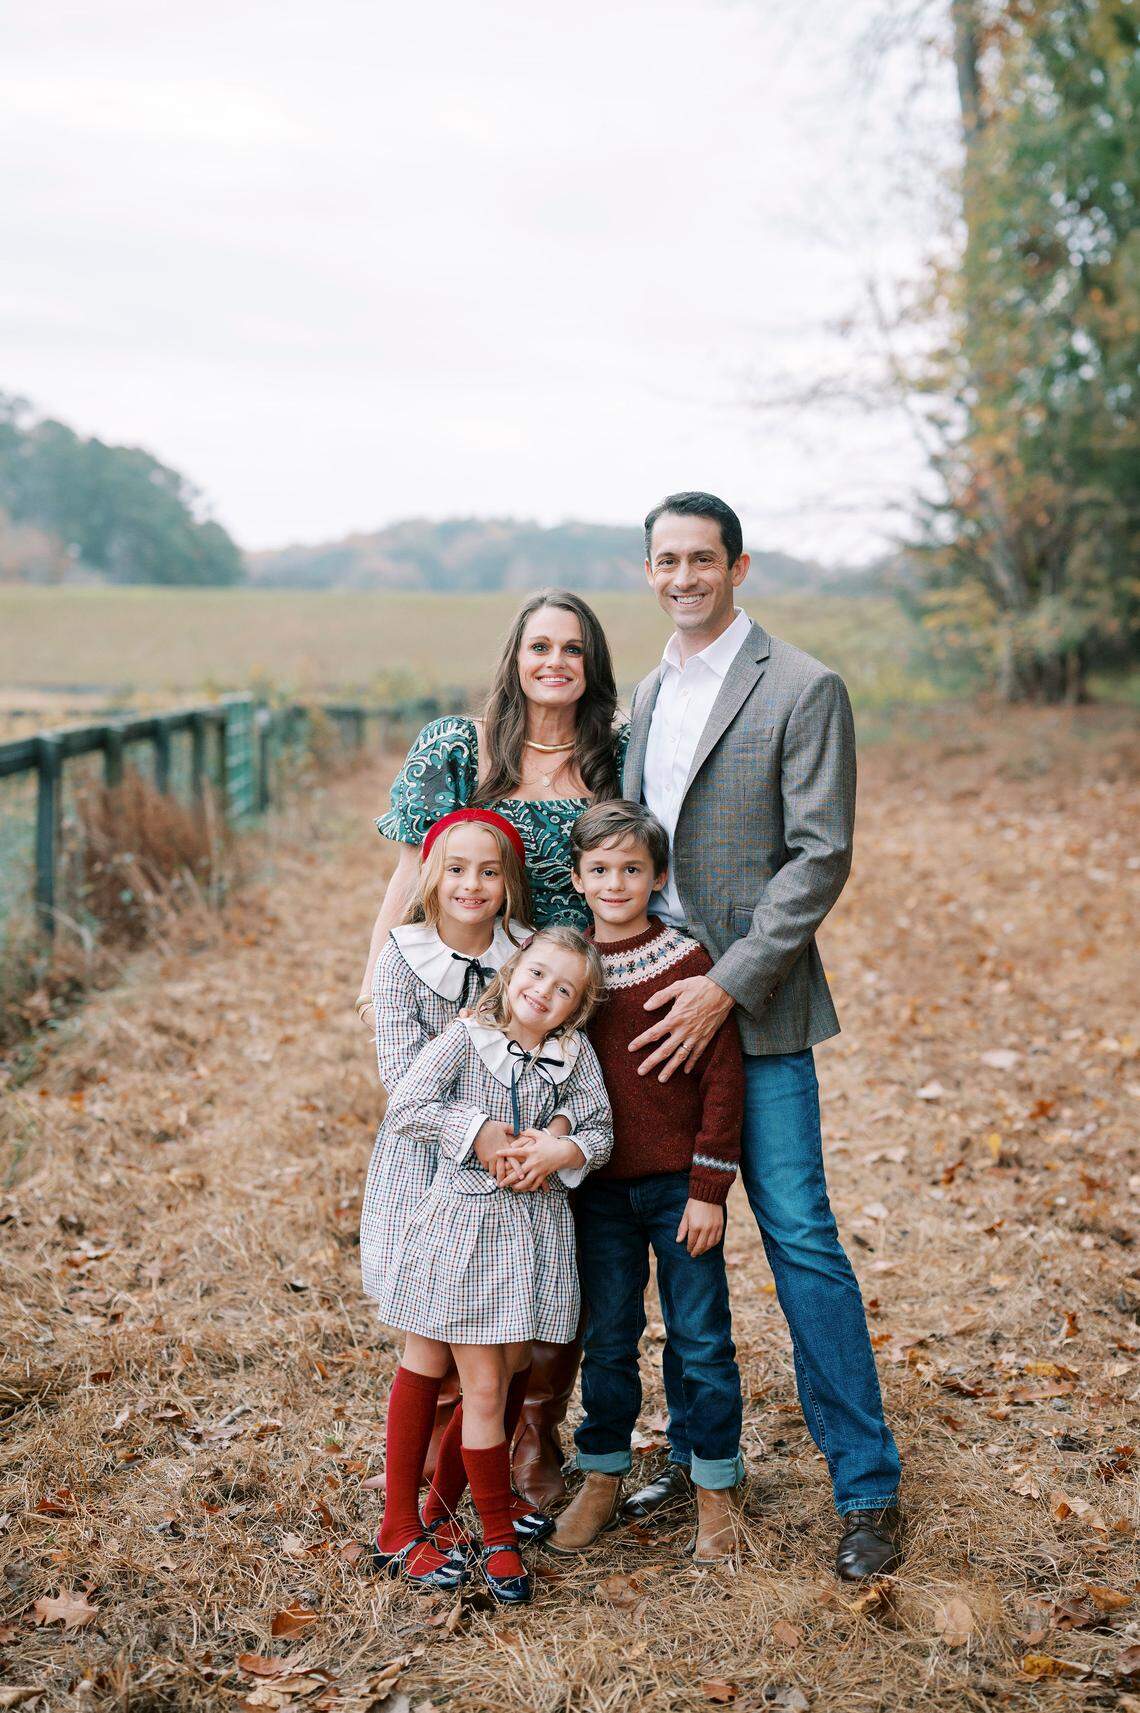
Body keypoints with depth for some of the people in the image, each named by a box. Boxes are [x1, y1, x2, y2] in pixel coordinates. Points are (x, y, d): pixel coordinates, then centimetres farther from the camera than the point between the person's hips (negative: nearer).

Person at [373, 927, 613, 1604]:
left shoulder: (576, 1054, 3)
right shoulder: (465, 1039, -5)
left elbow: (600, 1132, 2)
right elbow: (405, 1108, -12)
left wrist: (564, 1152, -18)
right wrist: (477, 1133, -16)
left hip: (537, 1229, 4)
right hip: (464, 1223, -4)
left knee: (512, 1373, 12)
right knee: (484, 1388, -1)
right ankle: (500, 1540, 11)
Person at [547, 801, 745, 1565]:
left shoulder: (688, 961, -8)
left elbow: (723, 1079, -8)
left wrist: (710, 1189, -10)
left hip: (679, 1186, -3)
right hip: (600, 1188, 3)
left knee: (702, 1338, 6)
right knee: (607, 1339, 13)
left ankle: (716, 1489, 20)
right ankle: (602, 1479, 29)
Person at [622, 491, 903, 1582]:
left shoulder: (803, 691, -7)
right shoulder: (648, 694, 15)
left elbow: (820, 857, -13)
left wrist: (726, 986, -19)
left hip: (753, 1008, -6)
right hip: (659, 1002, 6)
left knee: (801, 1241, -5)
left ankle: (867, 1488, 7)